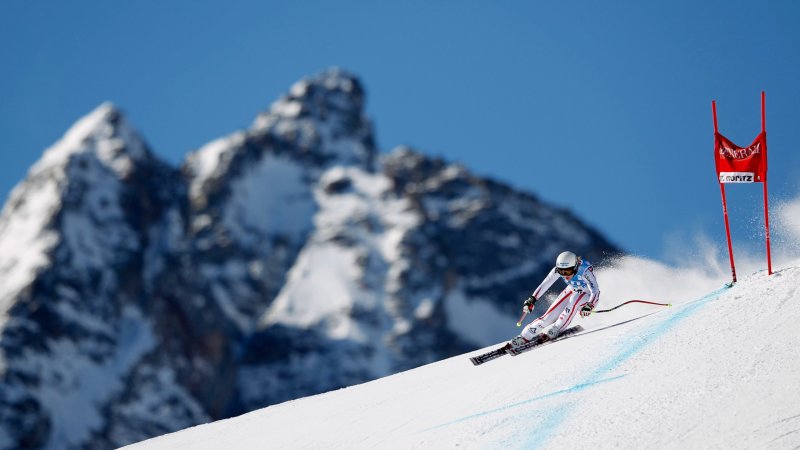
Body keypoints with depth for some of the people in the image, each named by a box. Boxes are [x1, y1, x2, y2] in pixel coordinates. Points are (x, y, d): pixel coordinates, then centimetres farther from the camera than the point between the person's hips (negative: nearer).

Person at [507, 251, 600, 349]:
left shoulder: (585, 270, -36)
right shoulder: (558, 269, -24)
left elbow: (595, 291, -41)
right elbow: (545, 284, -16)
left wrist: (589, 306, -57)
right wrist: (532, 299, -21)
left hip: (588, 295, -3)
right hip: (572, 291, 4)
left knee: (574, 299, -36)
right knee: (550, 316, -11)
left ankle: (555, 330, -27)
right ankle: (524, 337, -4)